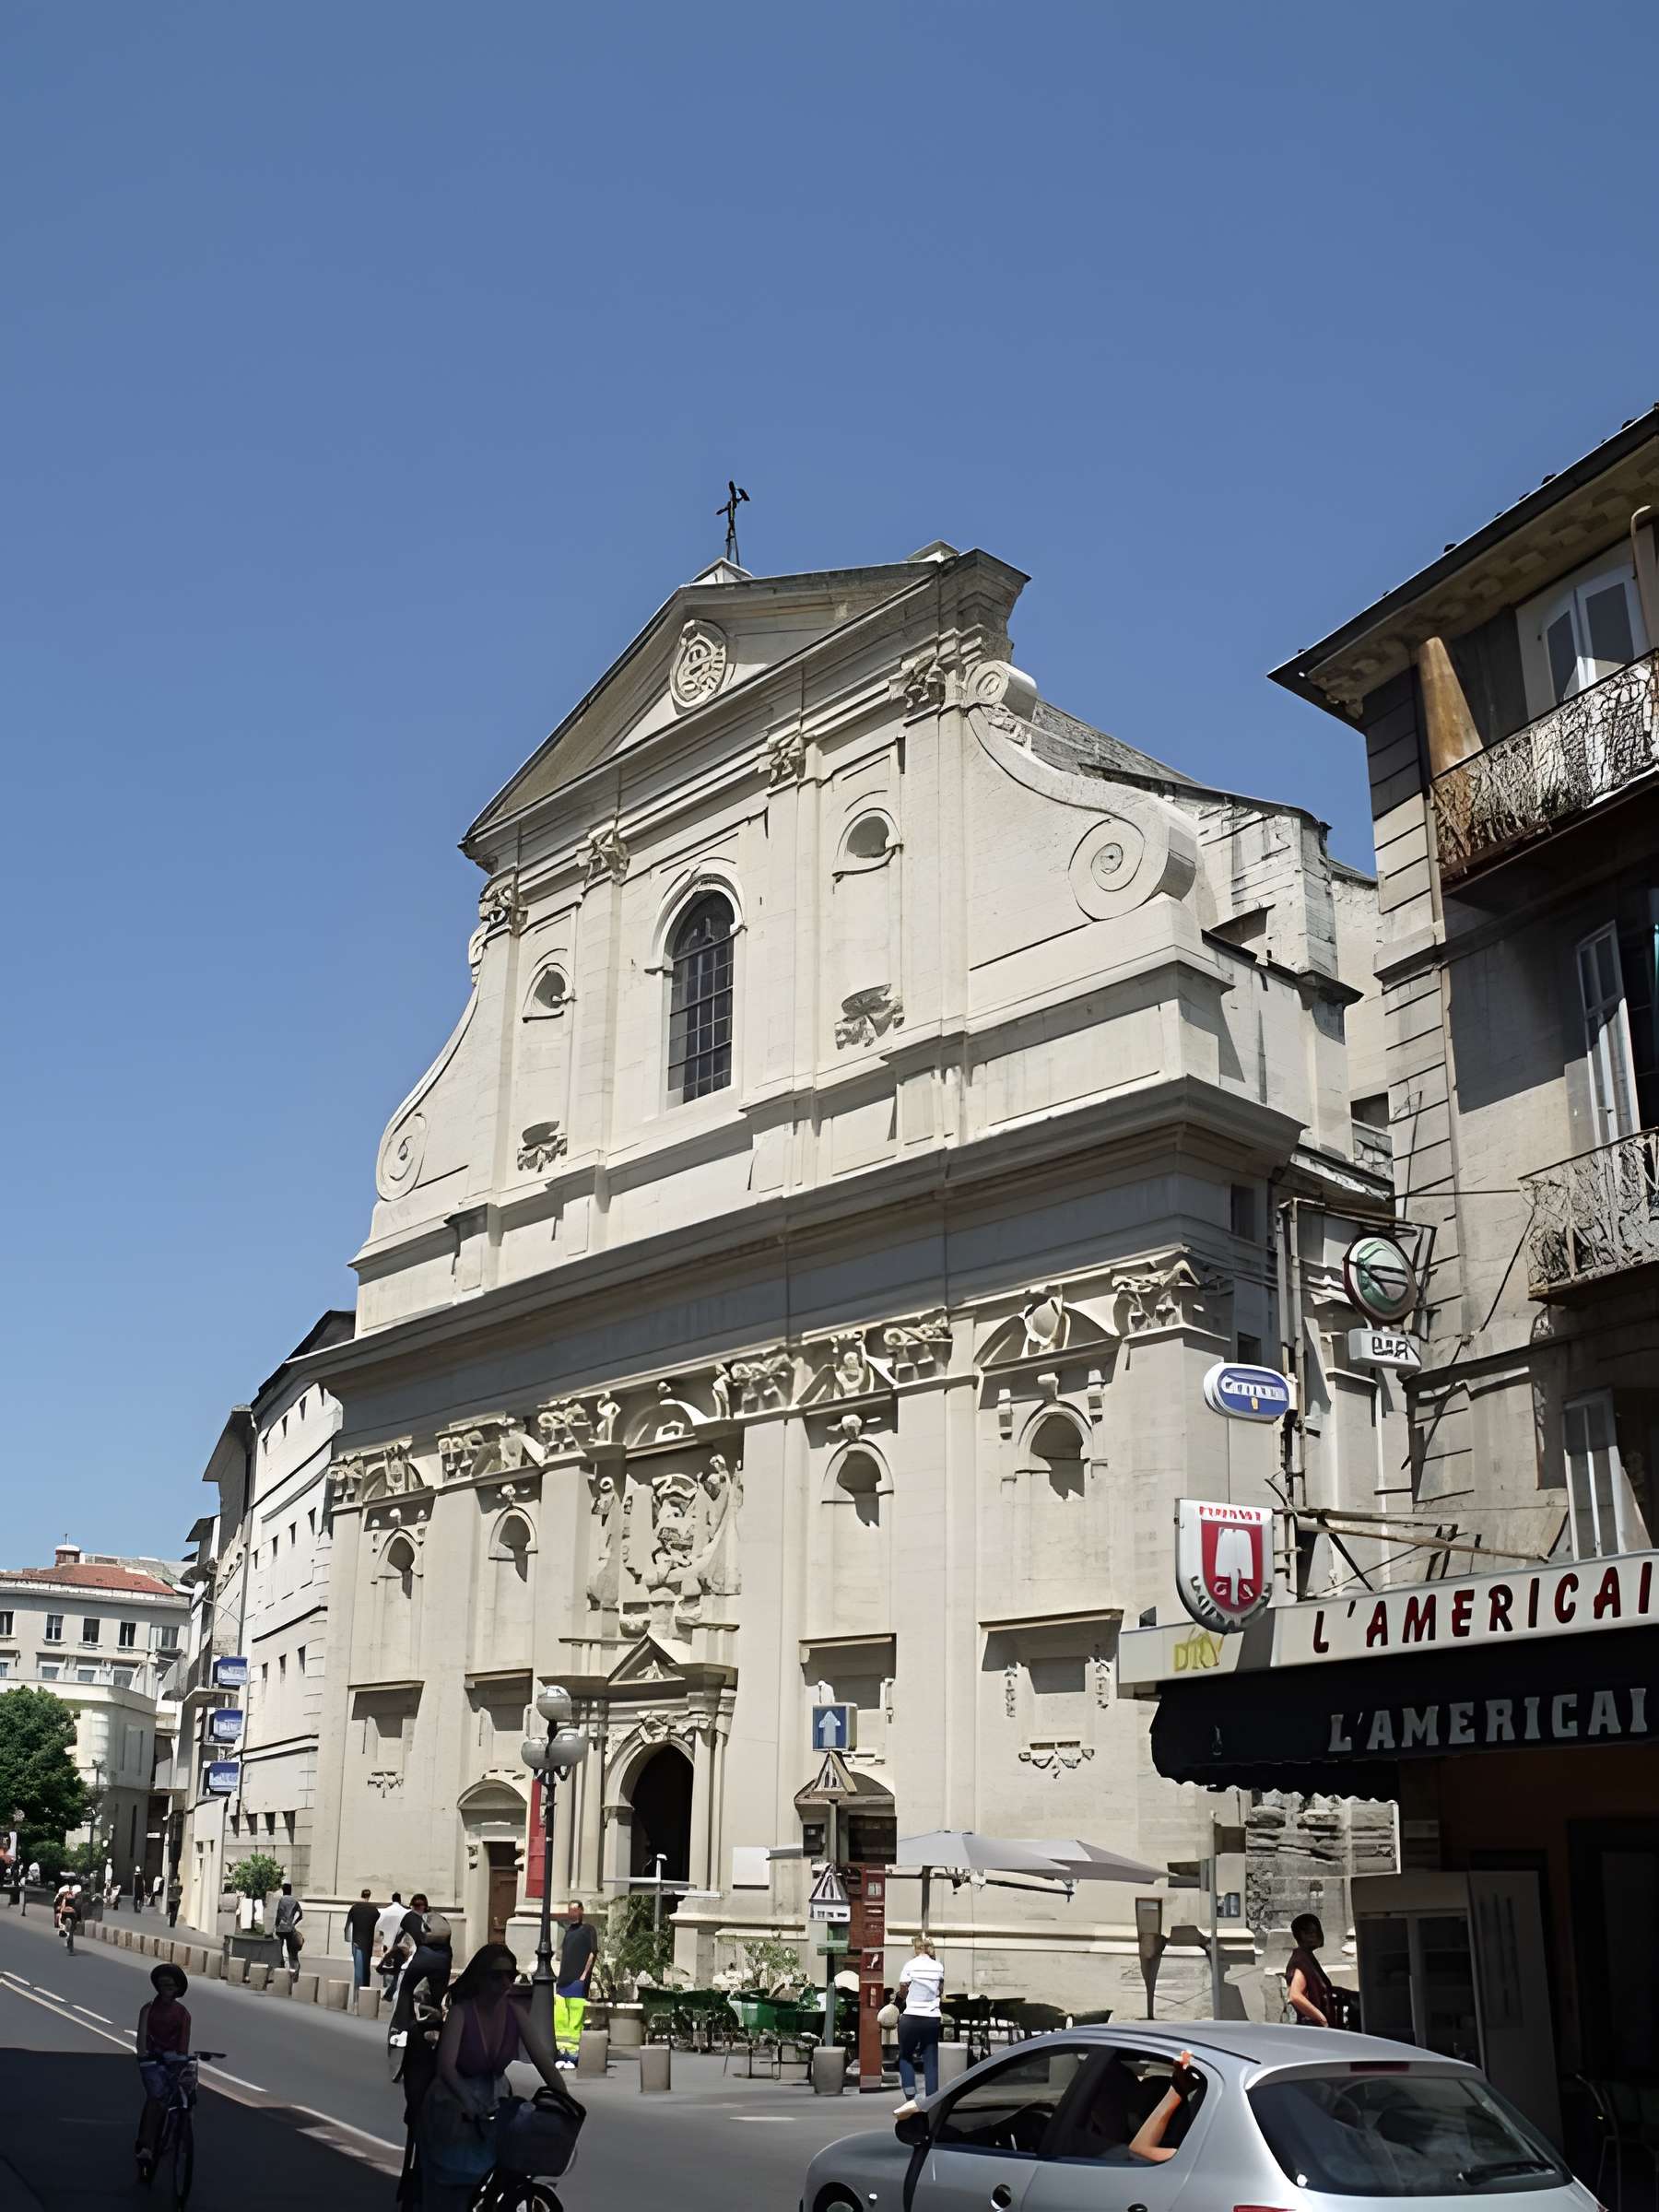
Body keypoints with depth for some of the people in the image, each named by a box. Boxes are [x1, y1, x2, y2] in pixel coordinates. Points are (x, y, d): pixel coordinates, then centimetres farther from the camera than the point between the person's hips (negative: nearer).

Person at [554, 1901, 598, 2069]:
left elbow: (593, 1952, -7)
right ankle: (562, 2056, 11)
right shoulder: (568, 1930, 19)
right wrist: (559, 1977, 16)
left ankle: (573, 2057, -3)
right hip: (563, 1981, 7)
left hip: (577, 1981, -7)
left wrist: (584, 1975, -13)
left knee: (575, 2021, -6)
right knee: (559, 2019, 4)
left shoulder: (588, 1930, 0)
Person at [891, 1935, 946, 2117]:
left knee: (905, 2057, 11)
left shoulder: (910, 1965, -6)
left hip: (912, 2017, -3)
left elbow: (902, 1992, -2)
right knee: (931, 2062, 7)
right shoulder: (938, 1967, 5)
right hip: (933, 2018, 3)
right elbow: (940, 1992, 13)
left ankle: (910, 2100, -2)